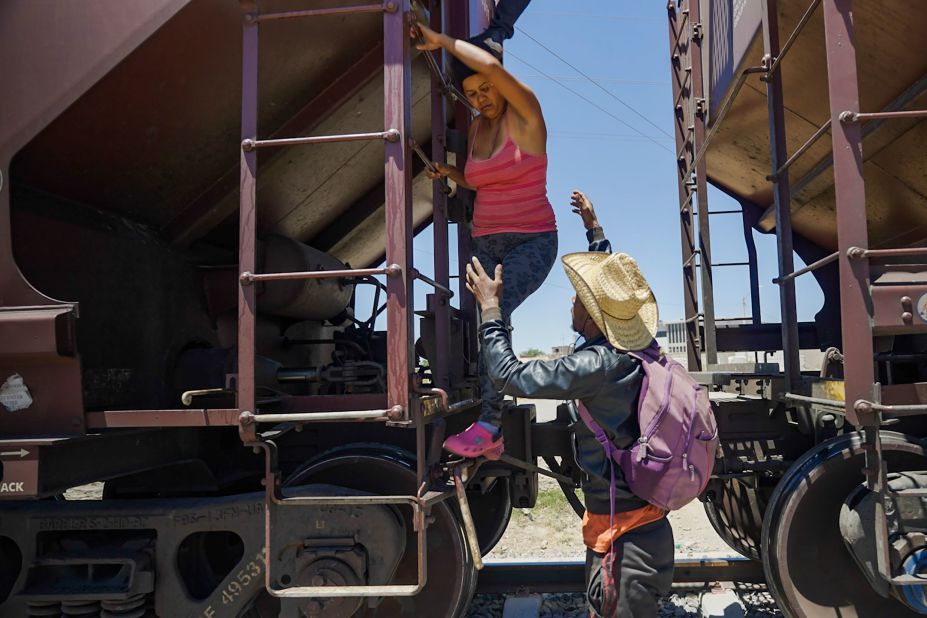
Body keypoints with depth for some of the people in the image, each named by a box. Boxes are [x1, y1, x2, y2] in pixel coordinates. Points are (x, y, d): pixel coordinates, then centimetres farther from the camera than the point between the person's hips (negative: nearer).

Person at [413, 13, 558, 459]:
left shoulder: (525, 115, -8)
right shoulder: (477, 127, 11)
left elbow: (491, 65, -26)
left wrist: (440, 40, -14)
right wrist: (453, 174, 5)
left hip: (532, 243, -7)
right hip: (486, 243, 7)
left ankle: (488, 424, -22)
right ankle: (492, 437, 9)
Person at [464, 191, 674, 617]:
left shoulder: (598, 365, -23)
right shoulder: (641, 348, 0)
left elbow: (508, 375, -18)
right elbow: (614, 286, 19)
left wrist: (490, 307, -7)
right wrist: (594, 229, 30)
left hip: (621, 539, -9)